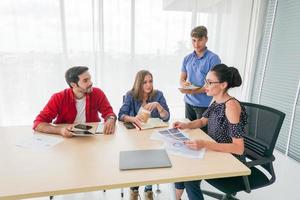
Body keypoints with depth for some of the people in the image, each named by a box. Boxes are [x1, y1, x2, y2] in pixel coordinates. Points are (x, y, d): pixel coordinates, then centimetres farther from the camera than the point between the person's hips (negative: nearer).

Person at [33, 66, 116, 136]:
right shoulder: (59, 98, -13)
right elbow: (38, 124, -15)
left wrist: (110, 121, -31)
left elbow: (109, 112, -8)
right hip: (66, 139, 1)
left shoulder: (97, 93, -9)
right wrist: (60, 130, -32)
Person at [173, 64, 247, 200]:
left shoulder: (231, 106, -27)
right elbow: (203, 121, 13)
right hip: (215, 152, 8)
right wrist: (185, 125, -6)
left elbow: (239, 148, -30)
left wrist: (204, 144, -39)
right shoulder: (216, 100, -2)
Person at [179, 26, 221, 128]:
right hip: (189, 102, 5)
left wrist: (193, 91, -23)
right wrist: (184, 83, -12)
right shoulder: (187, 58, 8)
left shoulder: (213, 58, -9)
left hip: (204, 104, -5)